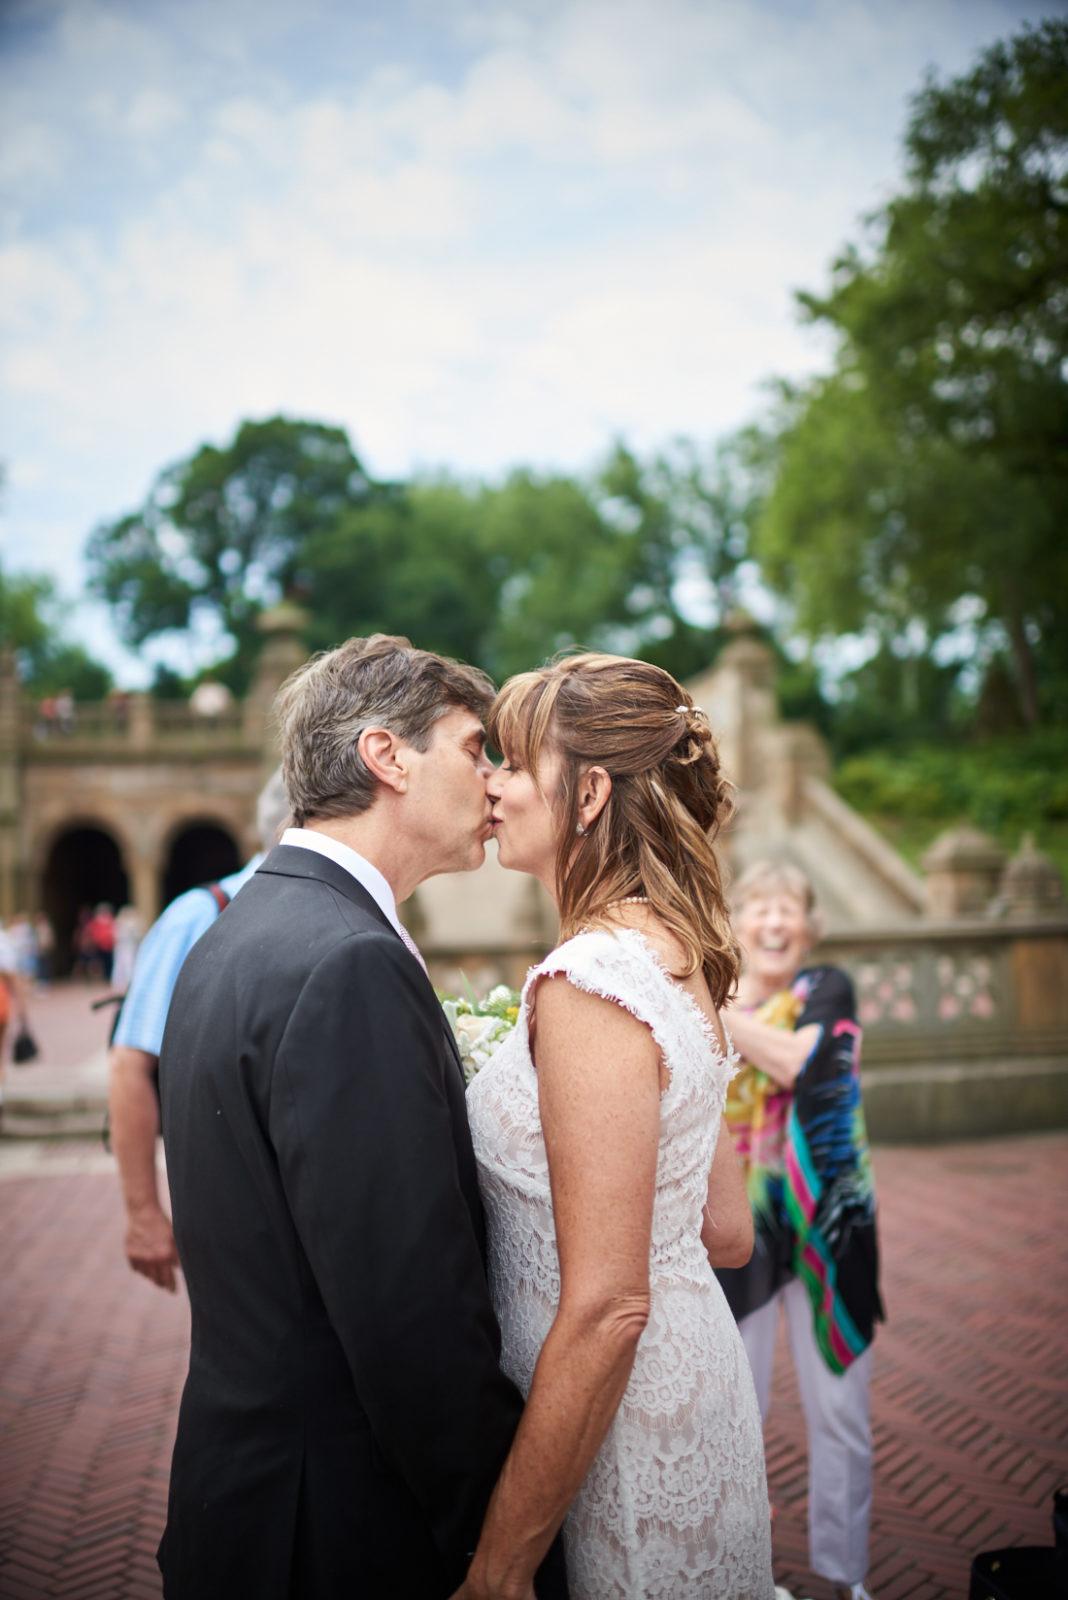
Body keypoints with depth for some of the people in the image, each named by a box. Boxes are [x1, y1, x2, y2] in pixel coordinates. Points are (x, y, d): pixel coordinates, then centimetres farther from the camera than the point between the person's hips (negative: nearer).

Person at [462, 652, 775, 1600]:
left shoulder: (593, 978, -24)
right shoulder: (676, 956, 3)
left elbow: (605, 1309, -25)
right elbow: (728, 1235, 9)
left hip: (624, 1426, -8)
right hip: (698, 1377, 8)